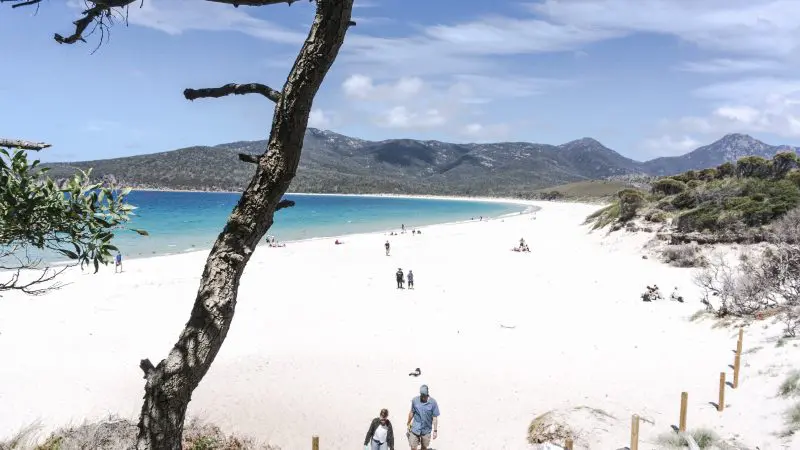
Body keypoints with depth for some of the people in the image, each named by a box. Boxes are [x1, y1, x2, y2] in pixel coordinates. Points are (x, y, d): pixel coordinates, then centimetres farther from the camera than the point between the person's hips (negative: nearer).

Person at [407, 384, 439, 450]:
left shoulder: (433, 402, -14)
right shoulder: (415, 400, -10)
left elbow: (435, 417, -7)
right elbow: (412, 412, 5)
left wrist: (435, 431, -6)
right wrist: (408, 424, 14)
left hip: (426, 430, 0)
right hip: (415, 429, 0)